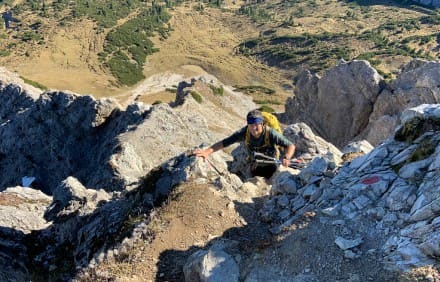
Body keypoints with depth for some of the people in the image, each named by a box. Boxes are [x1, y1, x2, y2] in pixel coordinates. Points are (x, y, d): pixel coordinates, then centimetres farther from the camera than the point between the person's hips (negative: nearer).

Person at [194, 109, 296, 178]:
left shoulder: (270, 133, -34)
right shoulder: (244, 133, -28)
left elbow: (290, 146, -32)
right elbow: (224, 143, -27)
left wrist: (286, 158, -52)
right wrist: (207, 151, -40)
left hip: (271, 166, -2)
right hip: (255, 166, 2)